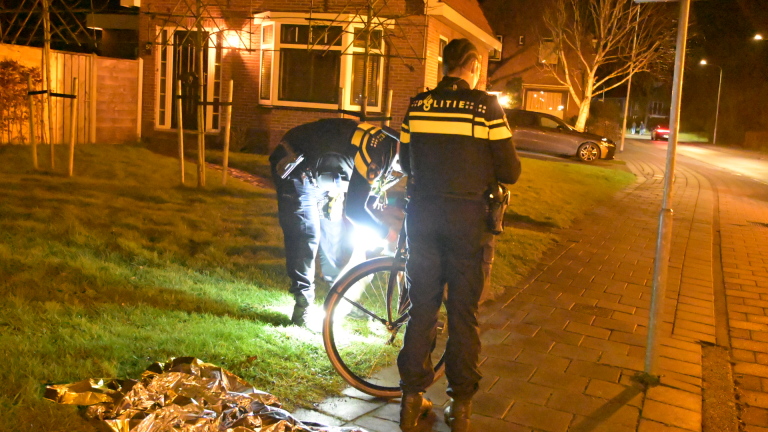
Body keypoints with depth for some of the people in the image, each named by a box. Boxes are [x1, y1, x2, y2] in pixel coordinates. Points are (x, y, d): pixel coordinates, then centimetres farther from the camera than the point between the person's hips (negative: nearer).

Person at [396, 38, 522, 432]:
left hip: (423, 214, 3)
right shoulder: (488, 108, -8)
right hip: (468, 218, -2)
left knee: (422, 306, 13)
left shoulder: (418, 105, 1)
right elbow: (509, 171, -6)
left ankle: (412, 399, 20)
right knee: (464, 312, 8)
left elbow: (406, 164, 9)